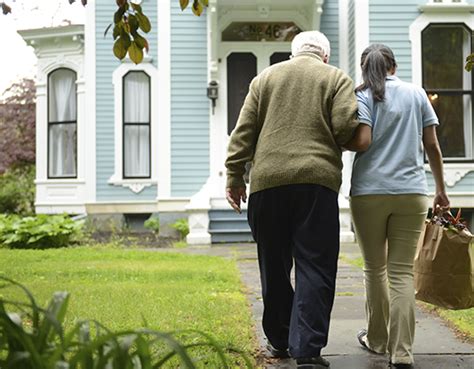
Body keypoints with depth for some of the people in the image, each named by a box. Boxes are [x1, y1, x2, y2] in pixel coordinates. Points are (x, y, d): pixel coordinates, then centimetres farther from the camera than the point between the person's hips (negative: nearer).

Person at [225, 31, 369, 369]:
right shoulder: (336, 78, 10)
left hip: (268, 180, 3)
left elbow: (243, 131, 10)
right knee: (314, 268, -1)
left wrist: (235, 176, 12)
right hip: (317, 180, -2)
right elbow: (346, 128, -3)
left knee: (274, 265, 13)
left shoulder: (266, 77, 17)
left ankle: (279, 340, 23)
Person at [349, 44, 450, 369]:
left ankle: (378, 339, 24)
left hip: (370, 190, -1)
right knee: (402, 272, 1)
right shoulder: (417, 93, 11)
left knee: (375, 269, 12)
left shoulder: (363, 96, 2)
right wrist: (441, 189, 17)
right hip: (411, 191, 2)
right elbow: (432, 145, 10)